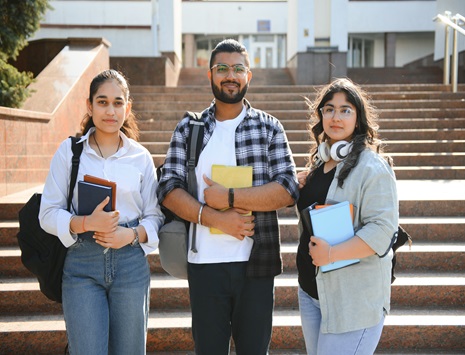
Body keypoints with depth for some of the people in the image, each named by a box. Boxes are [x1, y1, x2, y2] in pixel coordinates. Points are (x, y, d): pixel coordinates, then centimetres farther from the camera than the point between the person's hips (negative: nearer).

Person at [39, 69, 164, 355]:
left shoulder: (141, 157, 6)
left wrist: (133, 234, -12)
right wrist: (86, 223, -17)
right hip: (82, 265, -1)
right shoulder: (69, 151, 2)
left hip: (131, 264, 2)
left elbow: (155, 216, 8)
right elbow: (48, 213, 0)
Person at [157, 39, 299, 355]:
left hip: (256, 263, 0)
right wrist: (215, 218, -16)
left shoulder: (269, 127, 3)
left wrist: (229, 198, -15)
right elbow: (169, 189, -3)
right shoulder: (189, 128, 6)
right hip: (204, 261, 1)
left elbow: (289, 189, -7)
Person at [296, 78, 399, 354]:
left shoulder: (372, 168, -15)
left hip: (353, 298, -8)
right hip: (312, 289, 8)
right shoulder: (320, 161, 11)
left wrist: (332, 254, -29)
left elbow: (382, 229, -22)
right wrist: (302, 186, 5)